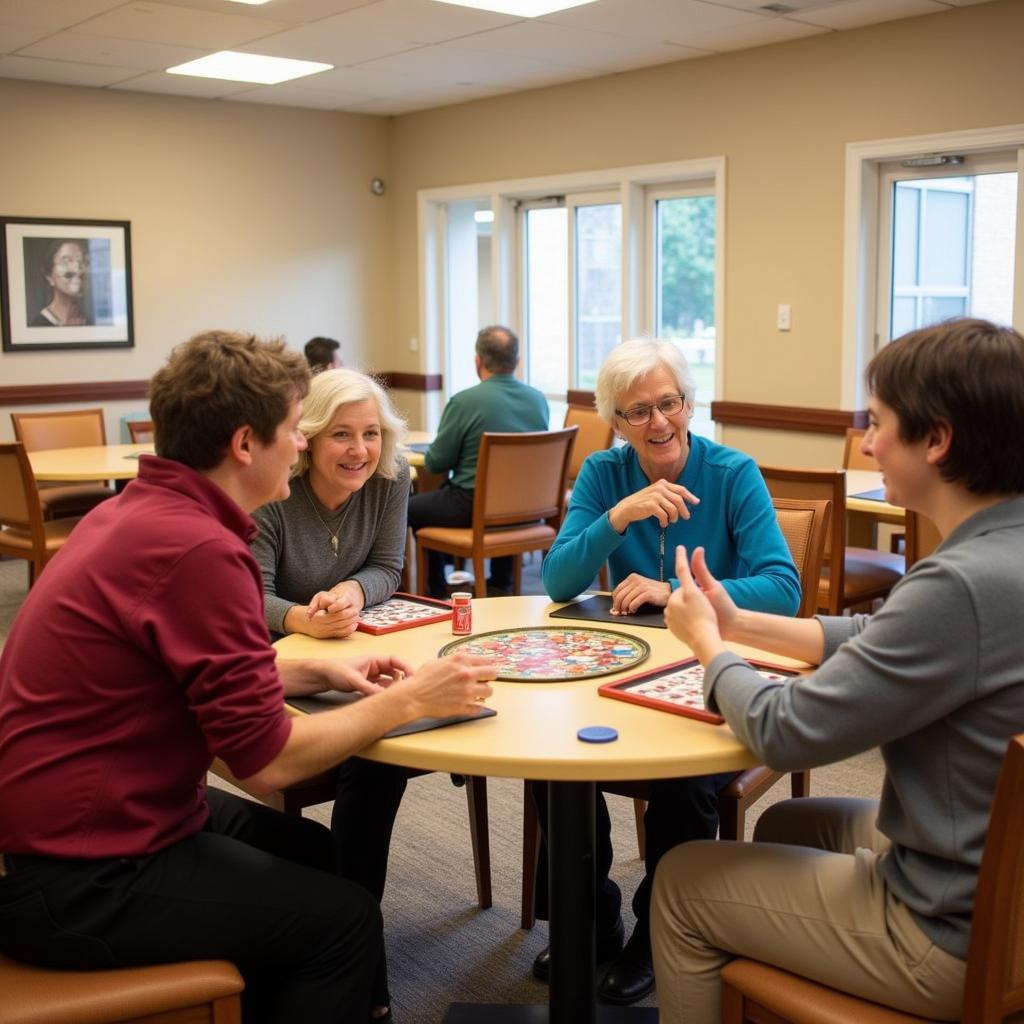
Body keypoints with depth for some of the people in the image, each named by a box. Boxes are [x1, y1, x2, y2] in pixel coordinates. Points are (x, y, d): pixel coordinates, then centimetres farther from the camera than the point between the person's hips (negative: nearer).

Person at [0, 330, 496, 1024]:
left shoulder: (138, 510, 4)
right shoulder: (199, 549, -26)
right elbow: (267, 761, -22)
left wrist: (319, 674, 5)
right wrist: (409, 700, -11)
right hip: (75, 884, -10)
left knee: (307, 849, 21)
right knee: (344, 918, 0)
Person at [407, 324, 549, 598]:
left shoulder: (464, 401, -16)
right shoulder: (538, 399, 0)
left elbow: (435, 463, -9)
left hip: (474, 508, -6)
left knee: (410, 508, 18)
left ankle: (437, 594, 24)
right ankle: (500, 584, 37)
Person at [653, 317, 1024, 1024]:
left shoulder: (963, 585, -32)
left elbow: (785, 733, -24)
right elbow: (881, 641, 12)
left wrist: (707, 641, -5)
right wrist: (739, 623, 5)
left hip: (958, 929, -9)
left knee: (683, 881, 7)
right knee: (785, 824, 28)